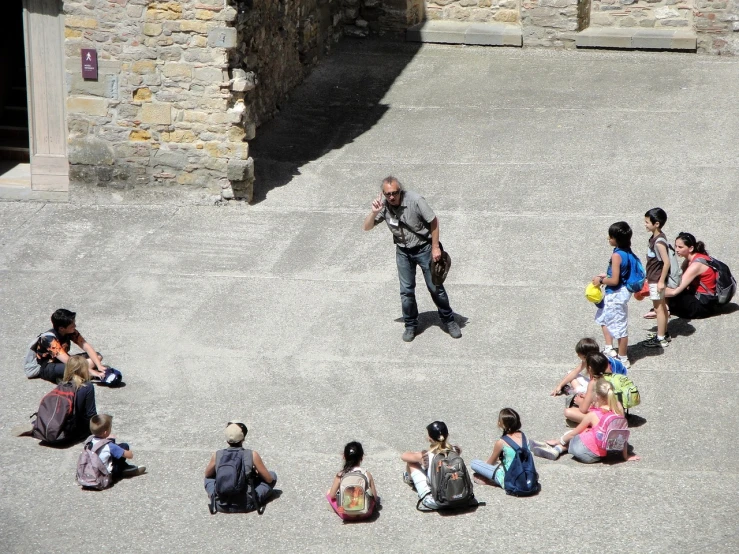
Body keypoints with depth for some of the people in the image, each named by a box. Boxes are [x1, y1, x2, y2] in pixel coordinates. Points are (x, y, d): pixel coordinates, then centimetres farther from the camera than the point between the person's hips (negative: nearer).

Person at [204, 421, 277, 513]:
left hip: (221, 506, 2)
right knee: (273, 475, 16)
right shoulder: (252, 455, -10)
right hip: (245, 505, -2)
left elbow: (207, 474, 17)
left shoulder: (216, 455, -4)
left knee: (209, 477, 32)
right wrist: (257, 472, 20)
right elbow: (269, 479, 0)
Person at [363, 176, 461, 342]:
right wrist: (374, 213, -26)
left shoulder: (415, 200, -24)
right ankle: (410, 325, 21)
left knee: (435, 287, 5)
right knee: (406, 291, 6)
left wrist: (435, 247, -15)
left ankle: (449, 321, 21)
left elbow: (433, 221, -15)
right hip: (403, 252, 3)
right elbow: (367, 227, -6)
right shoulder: (383, 205, -11)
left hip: (424, 248, -3)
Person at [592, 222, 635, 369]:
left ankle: (623, 360, 14)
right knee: (603, 316, 27)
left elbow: (614, 280, -26)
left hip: (616, 295, -10)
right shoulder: (627, 252, 2)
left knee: (619, 327, 3)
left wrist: (601, 281, -11)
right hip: (622, 291, 10)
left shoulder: (617, 255, -25)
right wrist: (606, 275, 11)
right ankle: (609, 348, 29)